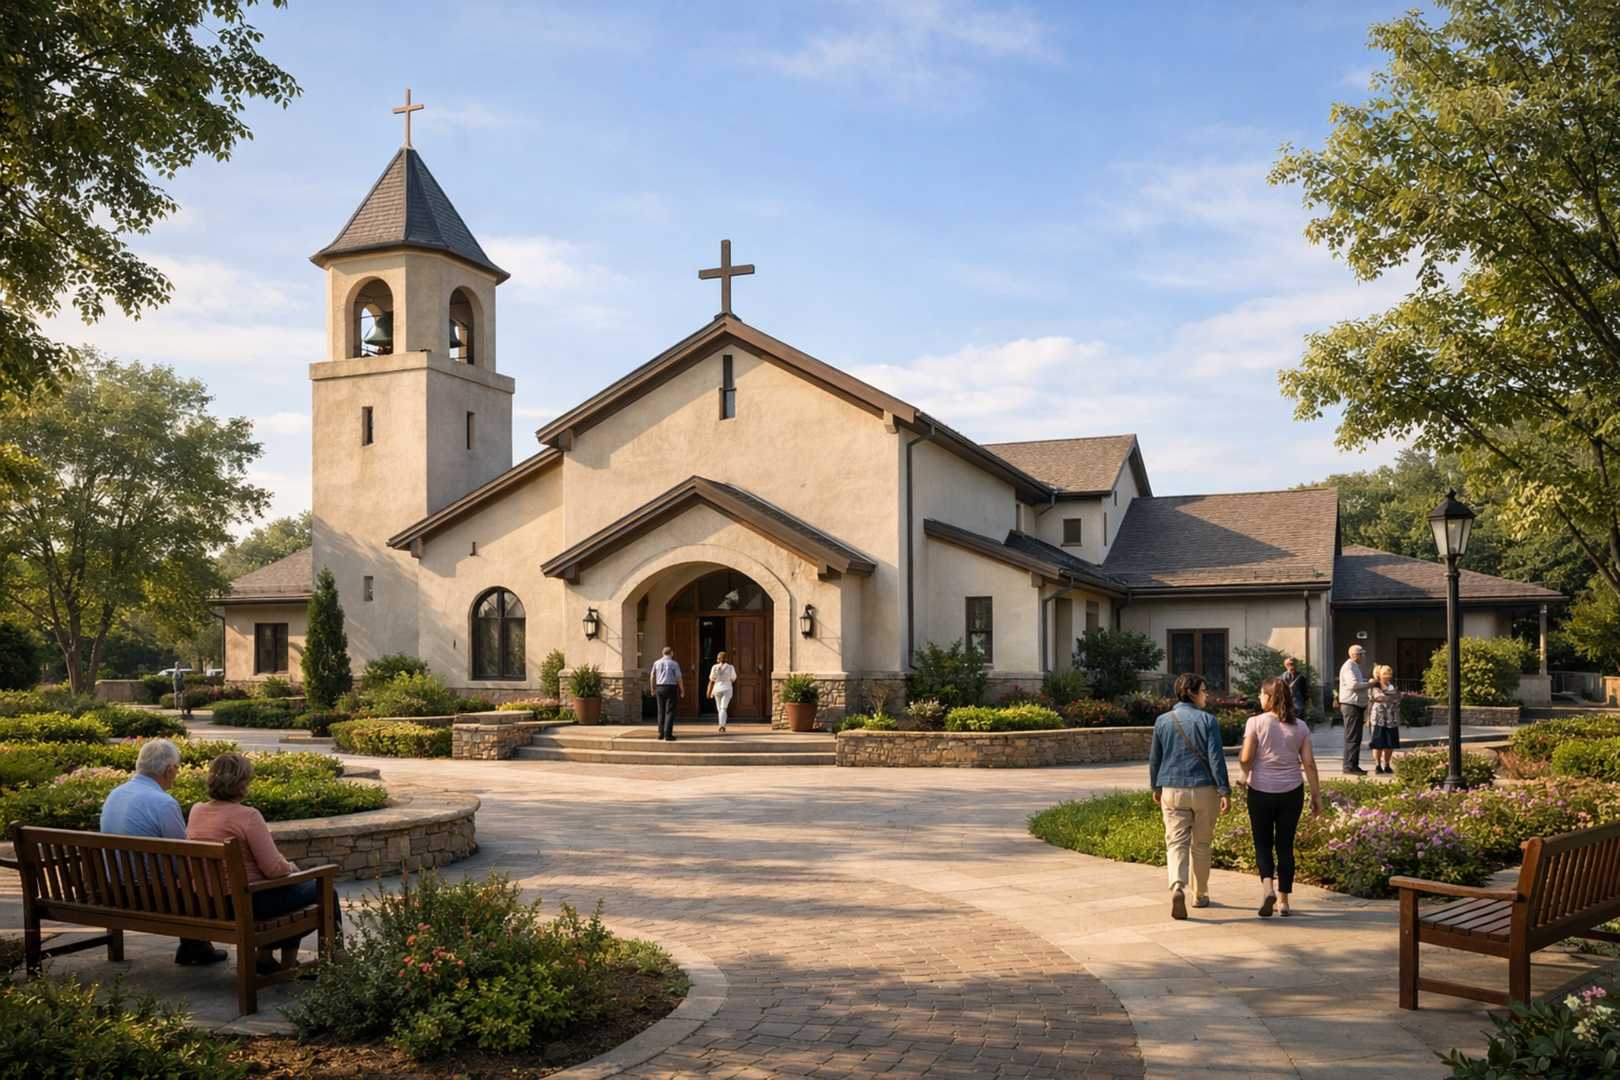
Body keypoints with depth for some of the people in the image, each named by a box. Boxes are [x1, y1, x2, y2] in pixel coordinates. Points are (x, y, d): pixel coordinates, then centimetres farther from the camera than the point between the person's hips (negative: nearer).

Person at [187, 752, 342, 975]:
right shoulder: (247, 815, -22)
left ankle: (266, 955, 27)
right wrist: (291, 867, 0)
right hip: (248, 902, -8)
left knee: (293, 888, 29)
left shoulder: (196, 811, 0)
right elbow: (274, 869, -23)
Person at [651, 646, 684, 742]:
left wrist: (653, 689, 23)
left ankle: (661, 733, 19)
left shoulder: (656, 663, 6)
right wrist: (682, 691, 2)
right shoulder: (674, 664, -6)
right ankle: (668, 735, -8)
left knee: (661, 711, 15)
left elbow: (653, 676, 12)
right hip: (671, 688, -4)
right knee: (669, 711, -3)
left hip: (659, 688, 4)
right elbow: (679, 678, -7)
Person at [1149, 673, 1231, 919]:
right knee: (1201, 844, 13)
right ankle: (1200, 895, 24)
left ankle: (1177, 887, -22)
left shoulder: (1162, 721, 3)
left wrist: (1156, 787, 20)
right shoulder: (1207, 721, -7)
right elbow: (1216, 758, -11)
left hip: (1172, 791, 1)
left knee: (1176, 842, 1)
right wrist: (1225, 791, -7)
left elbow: (1154, 759, 9)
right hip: (1204, 790, -1)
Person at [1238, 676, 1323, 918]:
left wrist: (1246, 776, 9)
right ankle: (1284, 900, 14)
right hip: (1291, 791, 3)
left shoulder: (1256, 722, -8)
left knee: (1263, 843, 10)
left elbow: (1245, 758, -12)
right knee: (1285, 845, 11)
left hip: (1261, 791, -3)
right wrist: (1316, 795, 6)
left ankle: (1267, 885, -13)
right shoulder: (1300, 726, 2)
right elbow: (1309, 763, 0)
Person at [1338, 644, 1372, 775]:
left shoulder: (1355, 667, 20)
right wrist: (1369, 684, -15)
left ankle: (1353, 765, 18)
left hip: (1357, 705, 11)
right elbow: (1353, 685, -24)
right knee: (1352, 737, -10)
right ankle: (1349, 766, -9)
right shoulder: (1348, 667, -13)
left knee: (1355, 737, 13)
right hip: (1351, 705, -10)